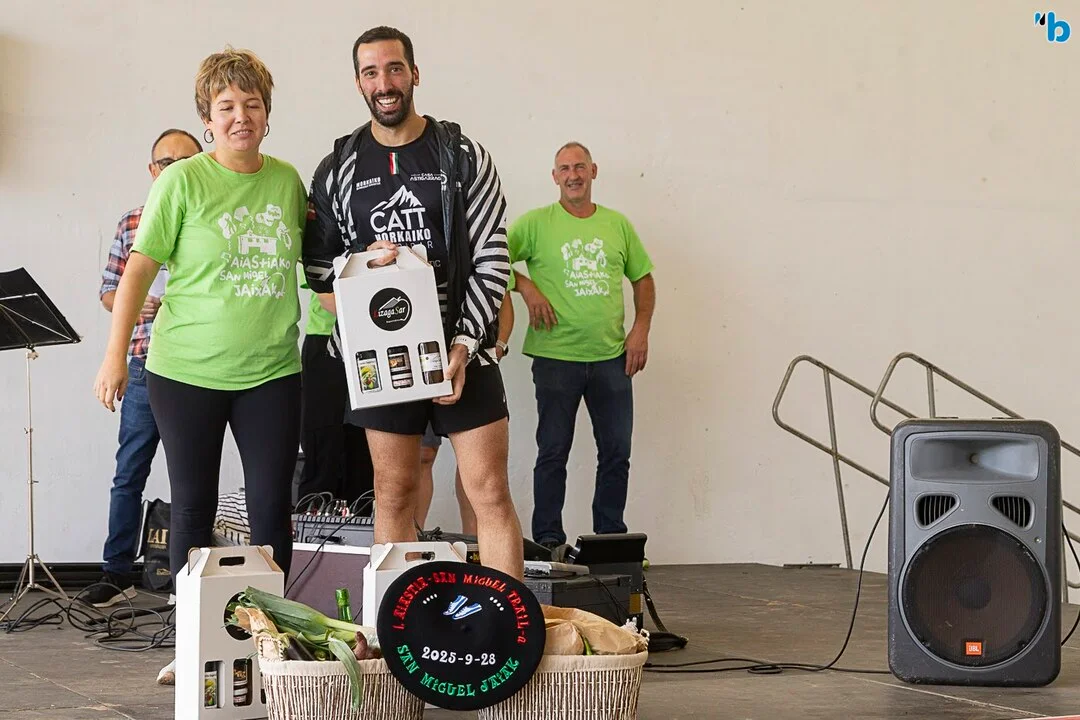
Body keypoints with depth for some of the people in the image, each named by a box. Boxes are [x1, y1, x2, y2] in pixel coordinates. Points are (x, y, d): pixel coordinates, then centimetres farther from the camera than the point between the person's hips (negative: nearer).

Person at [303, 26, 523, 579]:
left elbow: (492, 259, -3)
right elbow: (318, 264, 10)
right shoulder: (337, 169, 6)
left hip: (461, 347, -2)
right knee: (394, 494, 6)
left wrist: (464, 345, -12)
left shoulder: (463, 157, 1)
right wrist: (363, 264, -12)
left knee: (491, 493, -5)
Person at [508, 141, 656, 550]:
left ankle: (611, 539, 19)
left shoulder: (617, 224, 11)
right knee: (553, 452, 1)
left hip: (612, 357, 3)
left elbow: (643, 278, 17)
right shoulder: (535, 223, 0)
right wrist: (525, 287, -15)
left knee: (617, 452, 7)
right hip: (556, 357, -3)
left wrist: (641, 329, 6)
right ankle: (548, 541, 9)